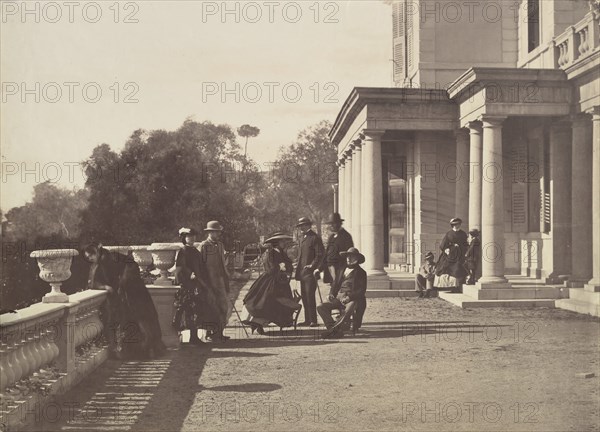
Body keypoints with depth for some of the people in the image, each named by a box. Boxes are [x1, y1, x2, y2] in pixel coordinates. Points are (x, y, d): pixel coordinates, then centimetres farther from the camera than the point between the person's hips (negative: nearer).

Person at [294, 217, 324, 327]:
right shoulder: (302, 237, 18)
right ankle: (307, 320, 13)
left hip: (310, 272, -8)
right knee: (304, 296, 9)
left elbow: (320, 254, -12)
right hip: (302, 272, 8)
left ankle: (313, 320, -8)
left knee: (310, 296, -10)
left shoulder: (314, 237, -8)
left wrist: (313, 266, -19)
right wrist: (298, 270, 17)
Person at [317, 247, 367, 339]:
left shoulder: (361, 272, 9)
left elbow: (362, 291, -1)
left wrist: (349, 297, -16)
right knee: (321, 307, -19)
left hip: (351, 299, -5)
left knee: (349, 309, -39)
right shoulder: (343, 270, 24)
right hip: (339, 297, 5)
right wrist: (331, 294, 5)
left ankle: (333, 329, -32)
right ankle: (338, 331, -28)